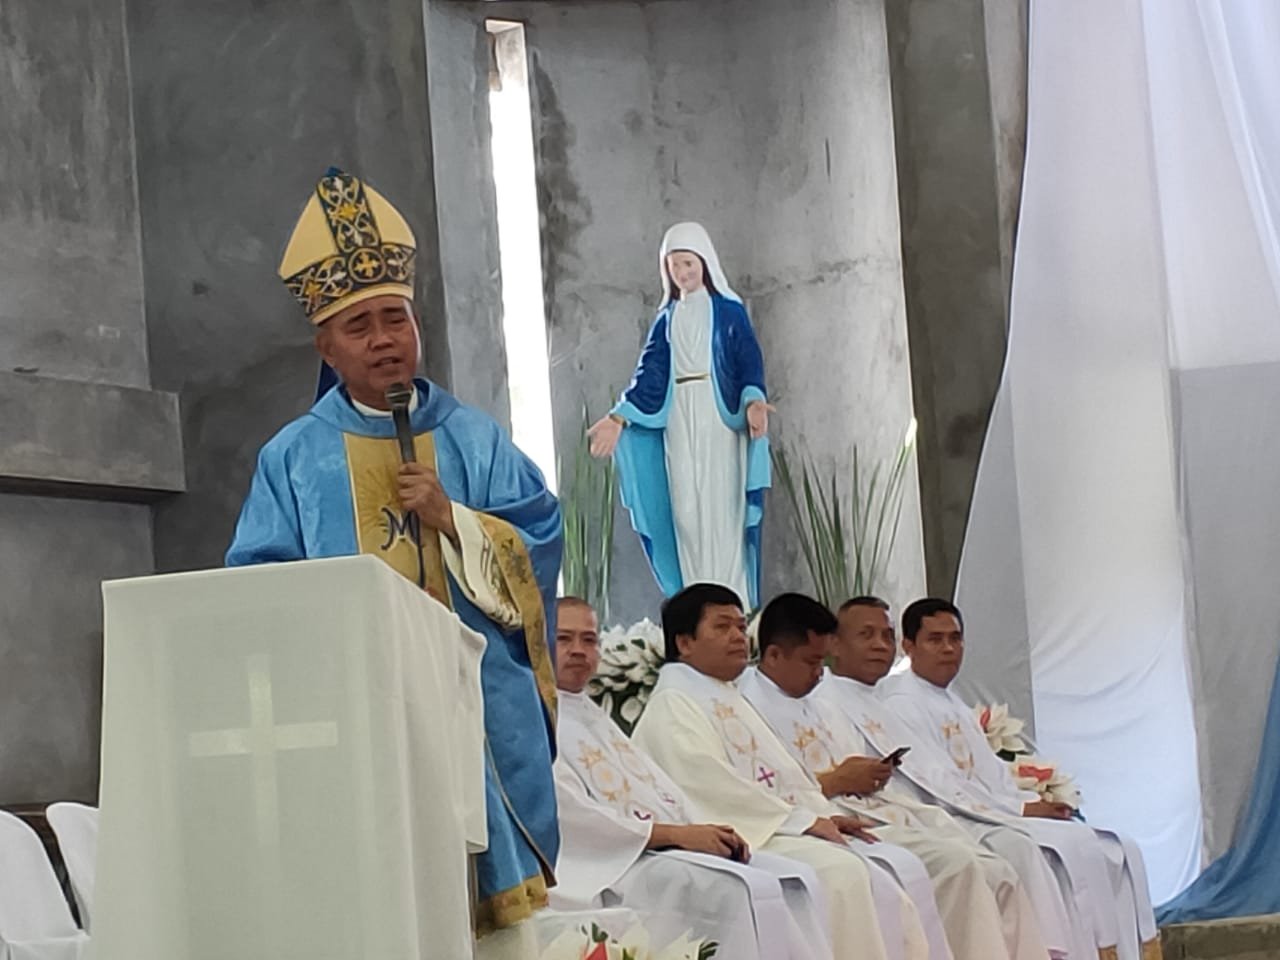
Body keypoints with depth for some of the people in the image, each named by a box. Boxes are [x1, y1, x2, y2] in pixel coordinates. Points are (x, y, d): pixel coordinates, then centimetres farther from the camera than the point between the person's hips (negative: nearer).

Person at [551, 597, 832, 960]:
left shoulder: (594, 716, 26)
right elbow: (568, 814, -14)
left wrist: (702, 829, -1)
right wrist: (675, 833, -16)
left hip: (661, 850, 9)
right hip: (610, 867, -9)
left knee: (795, 879, -10)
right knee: (740, 892, -29)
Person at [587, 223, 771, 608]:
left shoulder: (728, 310, 4)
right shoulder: (666, 319, 16)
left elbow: (749, 360, -5)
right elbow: (650, 373, 12)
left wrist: (753, 400, -25)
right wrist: (619, 418, 1)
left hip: (719, 420, -4)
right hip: (678, 422, 4)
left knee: (722, 507, -9)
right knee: (685, 511, -1)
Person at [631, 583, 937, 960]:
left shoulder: (731, 701, 26)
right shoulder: (673, 704, -4)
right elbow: (712, 786, -16)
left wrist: (825, 815, 3)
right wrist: (803, 820, -16)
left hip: (779, 828, 9)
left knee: (902, 866, -8)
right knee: (841, 872, -30)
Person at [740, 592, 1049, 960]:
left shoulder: (820, 710, 26)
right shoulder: (750, 707, -3)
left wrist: (874, 777, 3)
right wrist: (836, 781, -13)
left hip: (880, 813, 9)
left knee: (997, 874, -9)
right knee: (953, 862, -27)